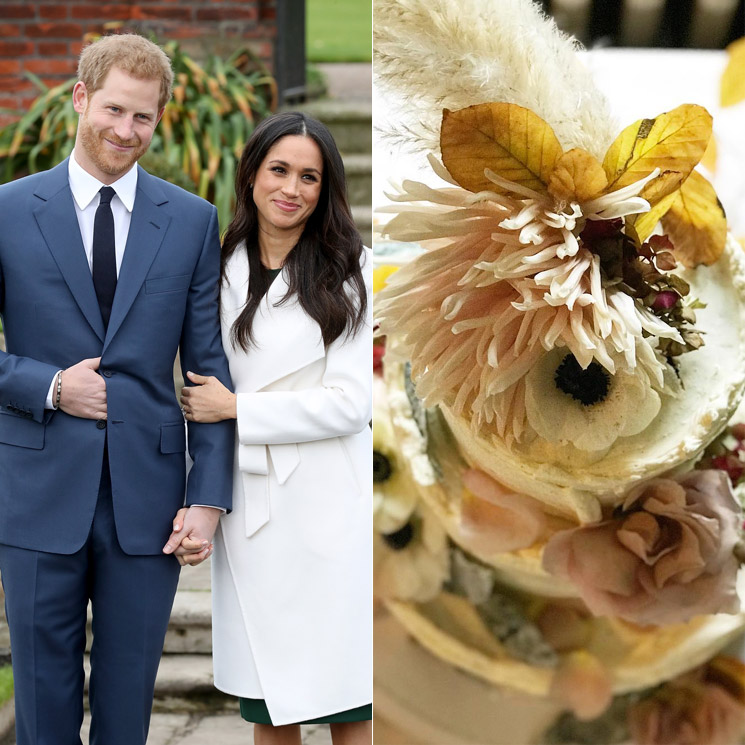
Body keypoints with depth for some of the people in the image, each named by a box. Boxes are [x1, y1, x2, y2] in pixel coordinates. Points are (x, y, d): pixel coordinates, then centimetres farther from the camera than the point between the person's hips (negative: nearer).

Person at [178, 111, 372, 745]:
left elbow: (350, 402, -10)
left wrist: (236, 407, -6)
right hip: (249, 506, 4)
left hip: (327, 505, -4)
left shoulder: (348, 271, -3)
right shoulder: (225, 270, 11)